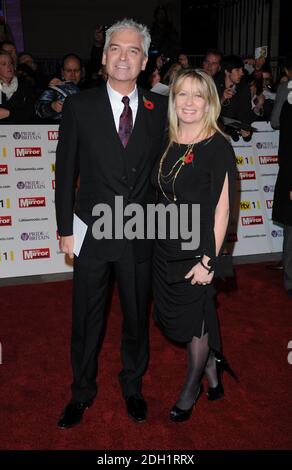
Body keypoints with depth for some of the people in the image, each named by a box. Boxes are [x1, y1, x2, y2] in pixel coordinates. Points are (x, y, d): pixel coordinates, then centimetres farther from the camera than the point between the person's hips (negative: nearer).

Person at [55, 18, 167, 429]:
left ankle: (133, 386, 41)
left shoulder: (160, 108, 0)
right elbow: (65, 172, -1)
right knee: (86, 319, 13)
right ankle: (82, 392, 37)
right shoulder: (79, 106, -4)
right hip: (92, 233, -1)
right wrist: (65, 229, -3)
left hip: (141, 236, 1)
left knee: (137, 316, 17)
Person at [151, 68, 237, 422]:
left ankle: (192, 388, 37)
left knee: (194, 320, 11)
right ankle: (211, 371, 43)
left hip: (198, 248, -6)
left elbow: (222, 208, -16)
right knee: (176, 316, 17)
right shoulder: (169, 144, 4)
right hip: (165, 246, 6)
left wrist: (209, 260, -18)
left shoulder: (218, 147, -14)